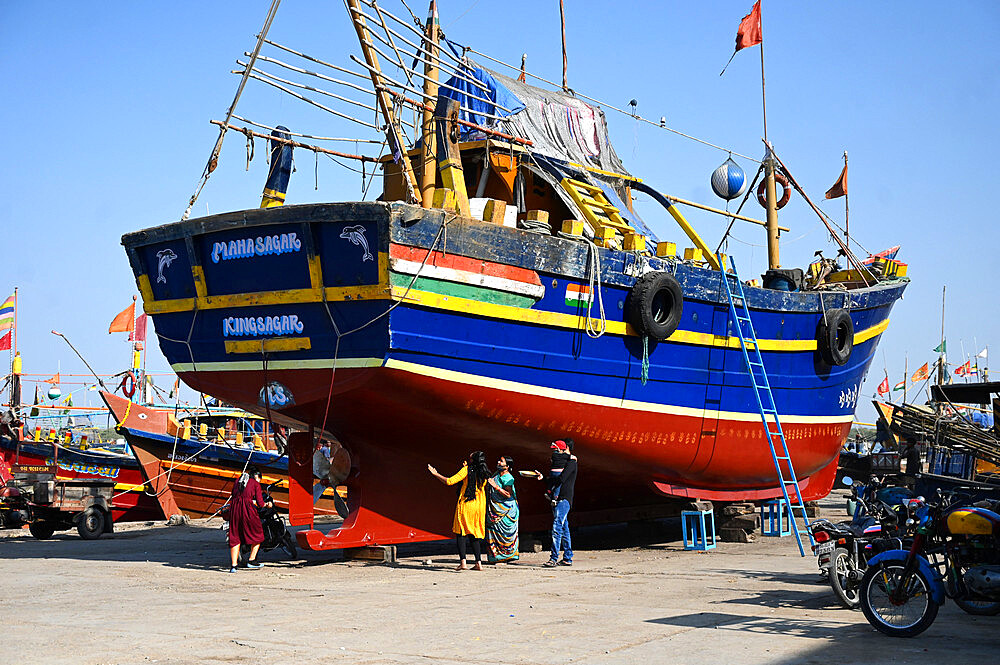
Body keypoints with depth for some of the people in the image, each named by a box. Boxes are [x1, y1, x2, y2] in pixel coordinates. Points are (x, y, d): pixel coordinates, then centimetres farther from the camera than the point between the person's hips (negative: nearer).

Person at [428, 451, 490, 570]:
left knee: (461, 533, 0)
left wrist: (435, 474, 0)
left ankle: (462, 562, -11)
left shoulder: (467, 470, -10)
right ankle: (478, 563, 6)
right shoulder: (484, 474, 5)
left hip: (466, 505, -5)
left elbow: (450, 481, -12)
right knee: (474, 535, 12)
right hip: (480, 507, 5)